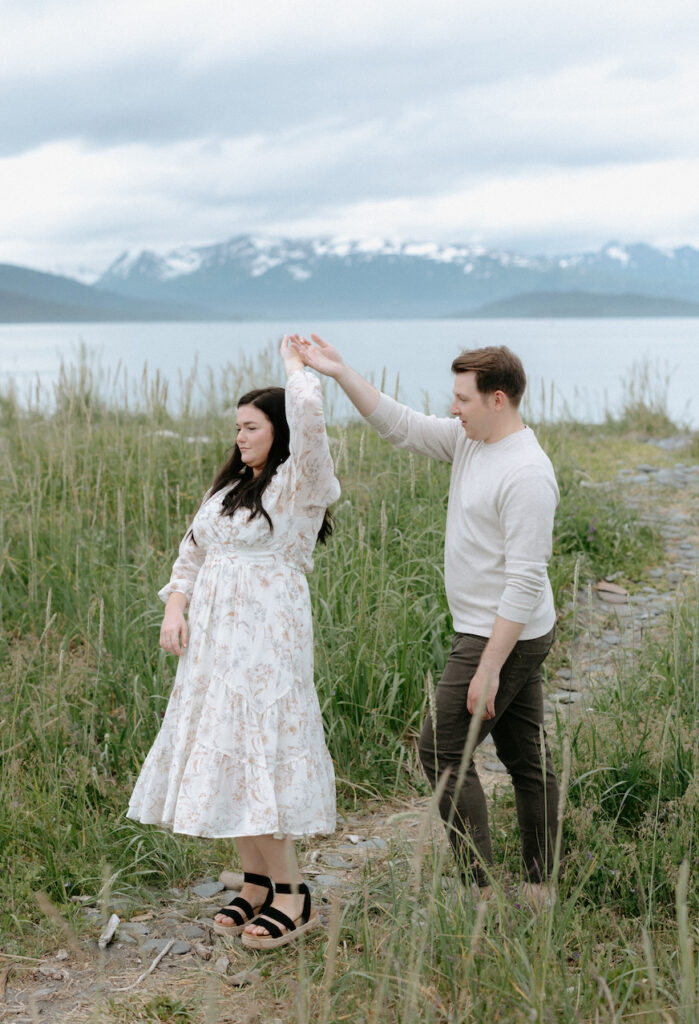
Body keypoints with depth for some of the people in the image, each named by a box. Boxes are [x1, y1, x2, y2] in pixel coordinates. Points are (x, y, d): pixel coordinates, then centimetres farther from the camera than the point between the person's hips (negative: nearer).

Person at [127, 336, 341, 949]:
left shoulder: (300, 484, -6)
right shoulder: (228, 489, 18)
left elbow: (308, 412, -24)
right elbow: (192, 554, 20)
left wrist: (294, 363, -5)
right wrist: (174, 609, 4)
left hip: (267, 637, -8)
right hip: (212, 634, 8)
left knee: (261, 753, -9)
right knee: (222, 754, 8)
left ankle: (293, 894, 3)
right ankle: (256, 884, 20)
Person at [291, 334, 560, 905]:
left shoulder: (527, 474, -23)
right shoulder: (469, 441, 5)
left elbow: (525, 582, -25)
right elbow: (401, 426, 11)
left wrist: (488, 668, -25)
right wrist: (339, 372, 2)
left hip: (504, 639, -10)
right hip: (511, 636, 10)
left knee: (443, 753, -4)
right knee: (527, 757, 13)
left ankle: (482, 887, 1)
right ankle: (539, 889, 23)